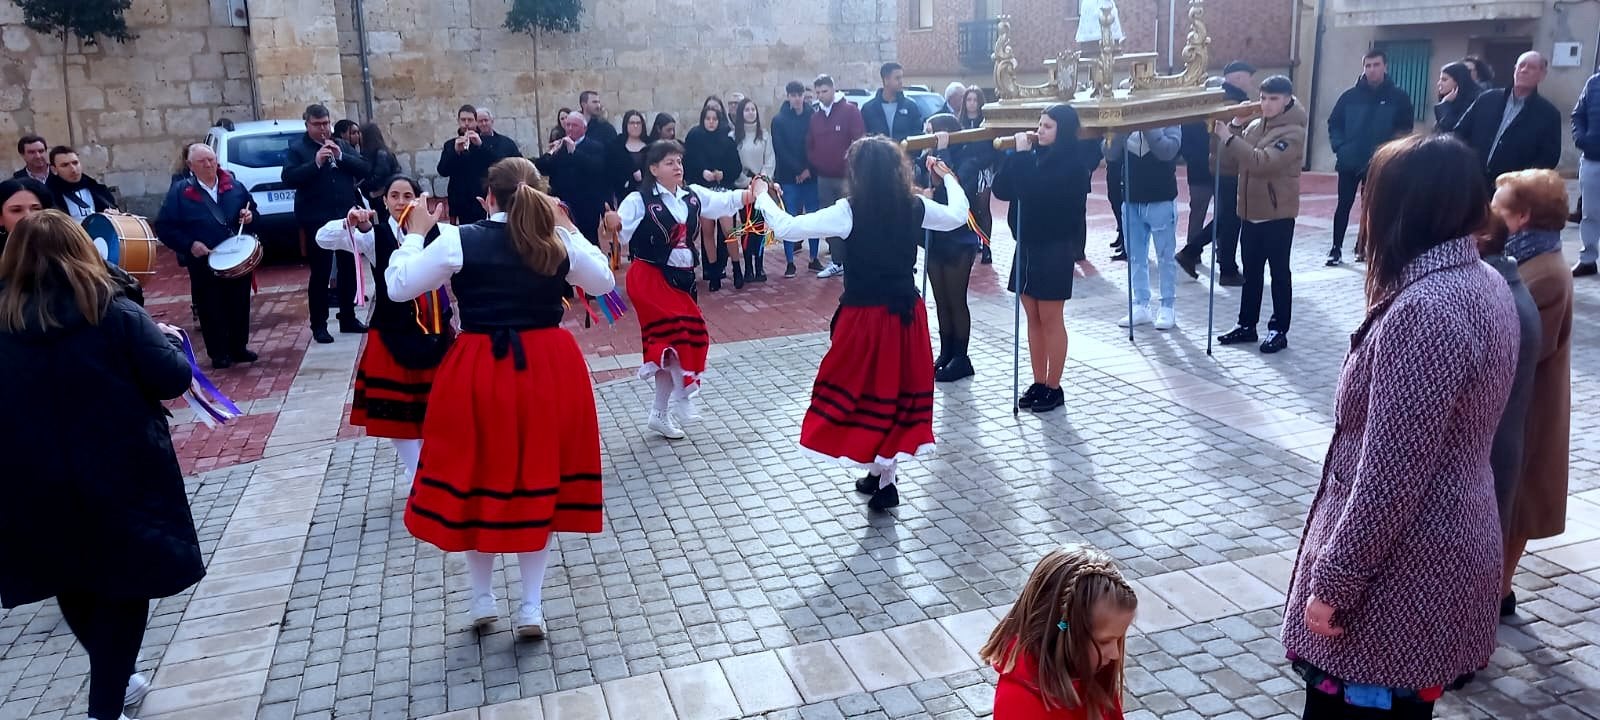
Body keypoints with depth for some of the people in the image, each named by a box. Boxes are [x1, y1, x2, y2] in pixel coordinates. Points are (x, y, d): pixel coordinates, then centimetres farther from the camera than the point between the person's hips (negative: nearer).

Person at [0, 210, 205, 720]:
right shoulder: (115, 314, -12)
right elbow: (173, 379, -13)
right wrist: (167, 339, 6)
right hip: (119, 479, -4)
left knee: (74, 587, 22)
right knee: (124, 588, 9)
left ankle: (113, 679, 40)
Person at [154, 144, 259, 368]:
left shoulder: (234, 186, 5)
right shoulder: (179, 191, -4)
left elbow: (252, 209, 19)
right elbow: (163, 227, -4)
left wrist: (250, 215, -5)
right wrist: (189, 244, -15)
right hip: (203, 262, -3)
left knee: (240, 305, 10)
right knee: (210, 309, 4)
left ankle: (239, 347, 25)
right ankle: (218, 354, 15)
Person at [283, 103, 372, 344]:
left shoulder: (342, 145, 11)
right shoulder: (296, 148, -2)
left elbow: (365, 169, 2)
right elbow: (288, 178, -14)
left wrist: (341, 157, -11)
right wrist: (316, 163, -22)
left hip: (346, 217, 5)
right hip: (317, 221, -4)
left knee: (349, 270, 11)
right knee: (320, 274, -1)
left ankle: (348, 319, 24)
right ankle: (319, 325, 6)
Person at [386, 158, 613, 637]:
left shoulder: (459, 240, -9)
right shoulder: (559, 241, -1)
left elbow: (398, 287, -3)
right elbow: (603, 282, 15)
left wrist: (416, 234, 9)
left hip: (481, 373, -2)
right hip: (549, 369, 2)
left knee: (476, 478, 15)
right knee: (539, 479, 13)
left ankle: (483, 599, 26)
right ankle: (532, 606, 16)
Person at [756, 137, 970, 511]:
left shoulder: (849, 211, -15)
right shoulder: (916, 207, -3)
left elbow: (786, 228, -16)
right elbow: (958, 216, 17)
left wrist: (762, 196, 2)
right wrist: (948, 177, 33)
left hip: (864, 315, -4)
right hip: (906, 312, 5)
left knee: (862, 390, 10)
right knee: (898, 389, 15)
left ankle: (878, 475, 7)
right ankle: (883, 477, 24)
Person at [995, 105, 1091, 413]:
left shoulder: (1071, 163, -13)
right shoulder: (1035, 154, 8)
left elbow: (1033, 190, -26)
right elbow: (1002, 190, 2)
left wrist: (1023, 154, -16)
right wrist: (1016, 155, -9)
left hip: (1055, 248, -7)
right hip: (1027, 245, 7)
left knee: (1051, 320, 0)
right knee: (1033, 319, 11)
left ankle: (1054, 388, 10)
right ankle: (1038, 383, 20)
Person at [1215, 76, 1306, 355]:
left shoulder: (1293, 133, -13)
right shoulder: (1254, 125, 9)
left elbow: (1264, 162, -27)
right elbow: (1233, 158, 6)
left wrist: (1229, 138, -28)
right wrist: (1235, 126, -7)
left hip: (1278, 214, -7)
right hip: (1251, 212, 7)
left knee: (1279, 273, 2)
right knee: (1251, 272, 13)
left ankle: (1279, 330, 9)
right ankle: (1247, 325, 22)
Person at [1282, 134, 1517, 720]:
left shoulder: (1424, 311, -26)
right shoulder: (1486, 284, 5)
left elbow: (1390, 474, -25)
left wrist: (1332, 581, -17)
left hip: (1398, 576, -9)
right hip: (1448, 552, 9)